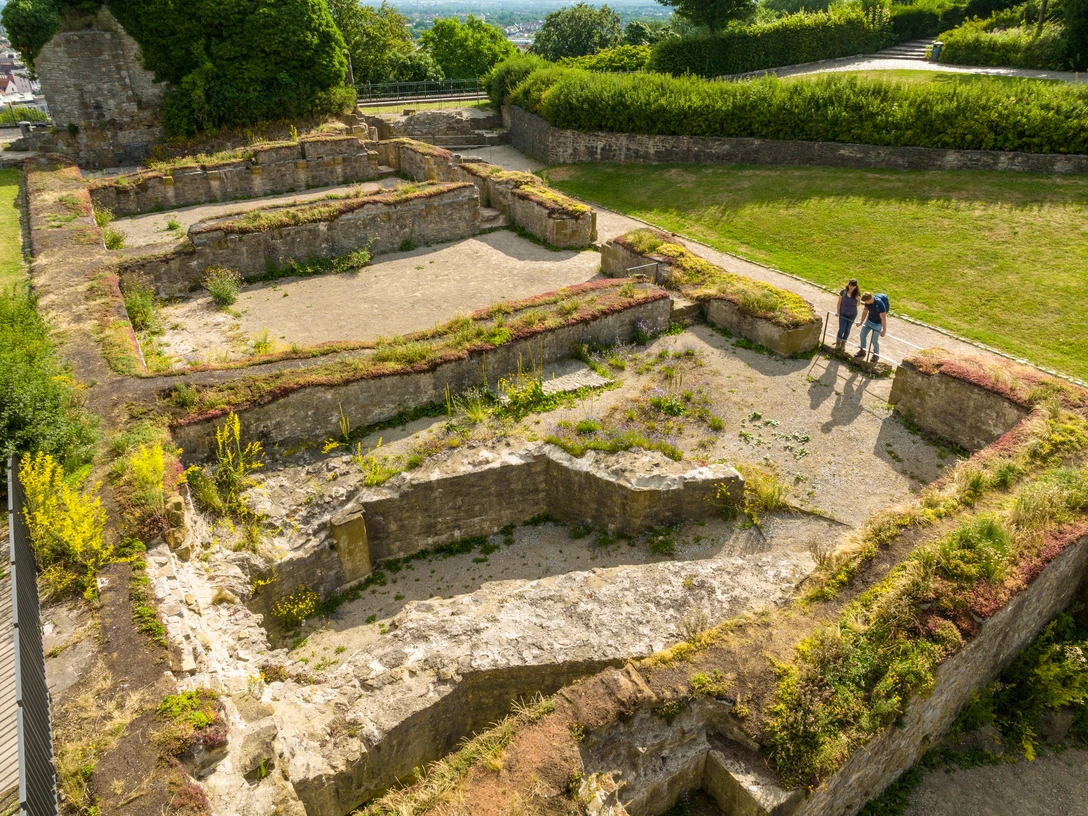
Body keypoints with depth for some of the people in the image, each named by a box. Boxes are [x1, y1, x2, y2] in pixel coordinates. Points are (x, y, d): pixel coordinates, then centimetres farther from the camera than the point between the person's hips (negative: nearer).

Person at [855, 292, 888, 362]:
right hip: (869, 320, 6)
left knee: (874, 341, 4)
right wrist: (861, 322, 15)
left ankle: (876, 354, 29)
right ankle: (862, 351, 35)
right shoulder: (867, 302, -15)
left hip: (877, 324, -6)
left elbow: (883, 318, -28)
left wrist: (884, 330, -24)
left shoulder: (879, 304, -35)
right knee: (862, 335, 14)